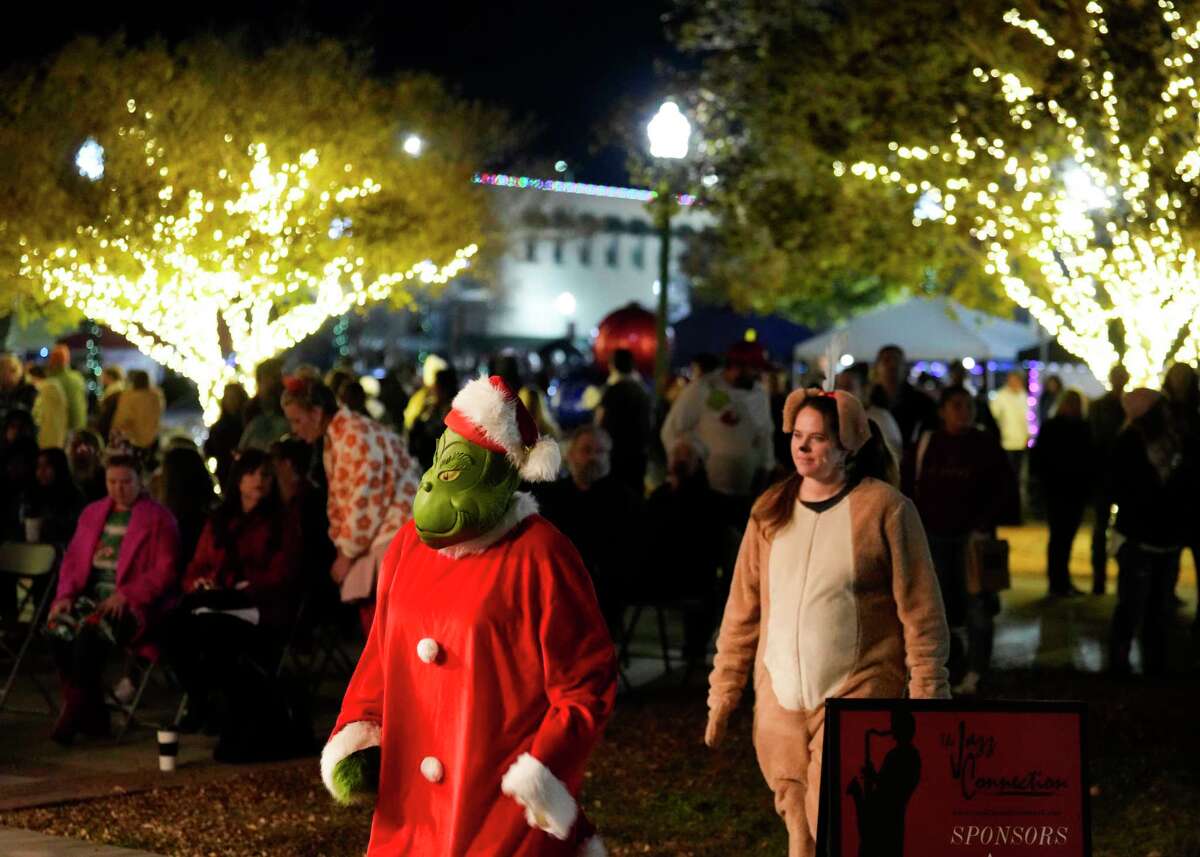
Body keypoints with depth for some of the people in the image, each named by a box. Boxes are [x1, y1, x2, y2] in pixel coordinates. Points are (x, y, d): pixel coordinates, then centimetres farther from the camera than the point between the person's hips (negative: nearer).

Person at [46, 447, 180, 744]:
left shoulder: (158, 518, 2)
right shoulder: (92, 513, 20)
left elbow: (164, 572, -6)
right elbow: (73, 558, 19)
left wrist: (125, 595, -18)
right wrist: (66, 594, 0)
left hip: (136, 605, -5)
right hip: (91, 595, 5)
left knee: (91, 630, -35)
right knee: (59, 626, -27)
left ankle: (74, 714, -23)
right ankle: (92, 716, -19)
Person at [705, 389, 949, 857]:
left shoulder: (886, 508, -7)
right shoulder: (771, 510, 7)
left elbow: (921, 612, -7)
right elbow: (743, 610, 11)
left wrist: (926, 696, -10)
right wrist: (723, 692, 9)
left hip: (856, 698, -5)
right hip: (779, 698, 5)